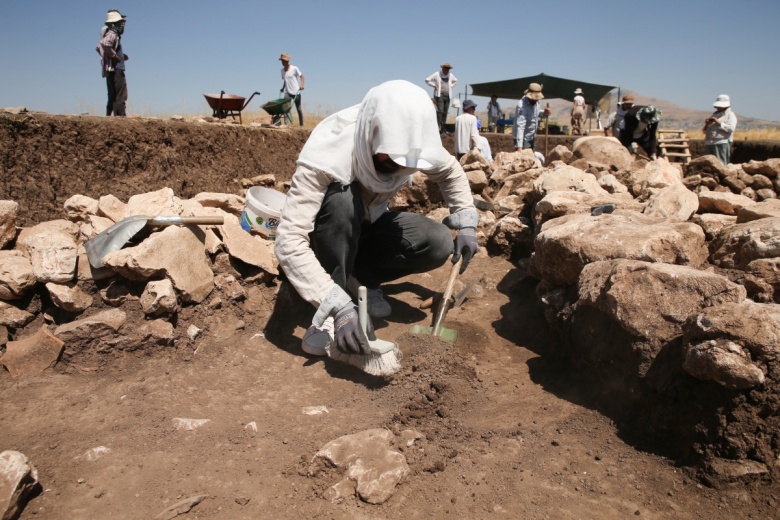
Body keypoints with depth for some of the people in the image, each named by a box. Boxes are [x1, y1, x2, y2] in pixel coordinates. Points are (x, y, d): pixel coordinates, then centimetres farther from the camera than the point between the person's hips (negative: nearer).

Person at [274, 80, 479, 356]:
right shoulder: (325, 156, -36)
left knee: (439, 244, -22)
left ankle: (362, 279, 0)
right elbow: (288, 241, -42)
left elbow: (451, 171, 2)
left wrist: (466, 223, -12)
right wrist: (339, 307, -48)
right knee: (342, 197, -38)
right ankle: (328, 314, -24)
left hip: (369, 225, 4)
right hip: (327, 233, -4)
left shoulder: (414, 144, -21)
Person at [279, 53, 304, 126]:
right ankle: (289, 123, -20)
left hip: (296, 92, -4)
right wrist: (283, 88, 14)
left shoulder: (294, 68, -5)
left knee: (298, 109, 5)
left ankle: (301, 124, 16)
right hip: (287, 92, 4)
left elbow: (301, 76, -3)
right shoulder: (282, 70, 9)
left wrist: (302, 84, -17)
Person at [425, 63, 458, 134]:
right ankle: (438, 126, -17)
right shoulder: (437, 74, -1)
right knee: (440, 111, -17)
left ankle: (443, 127, 7)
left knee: (445, 112, 2)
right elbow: (427, 80, 2)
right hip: (439, 95, -5)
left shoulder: (451, 76, 12)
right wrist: (434, 85, -5)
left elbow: (455, 81, 32)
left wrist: (451, 86, 15)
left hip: (447, 95, 5)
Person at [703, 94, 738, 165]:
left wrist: (718, 122, -14)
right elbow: (705, 131, 24)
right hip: (709, 143, 6)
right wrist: (707, 125, 3)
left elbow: (731, 128, -11)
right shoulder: (714, 114, 24)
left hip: (722, 143, -6)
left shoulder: (730, 114, 6)